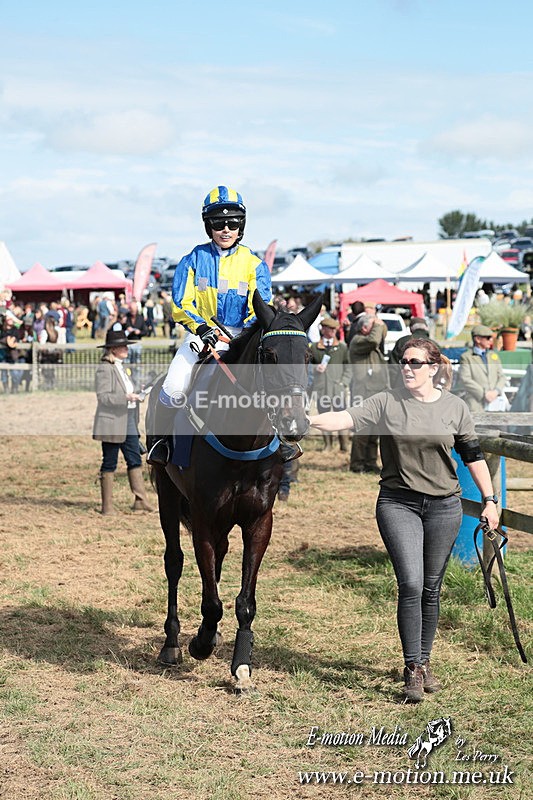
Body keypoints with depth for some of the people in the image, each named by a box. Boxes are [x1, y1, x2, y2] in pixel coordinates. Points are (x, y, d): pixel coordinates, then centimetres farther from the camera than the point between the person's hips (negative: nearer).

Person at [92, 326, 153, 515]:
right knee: (109, 464, -1)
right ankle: (107, 505, 6)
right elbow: (103, 396, -20)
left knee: (135, 460, 5)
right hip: (112, 423, -9)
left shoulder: (121, 367, 16)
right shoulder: (105, 369, -12)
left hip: (128, 421, 9)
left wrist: (135, 397, 13)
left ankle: (140, 500, 7)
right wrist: (125, 397, -26)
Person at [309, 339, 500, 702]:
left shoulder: (455, 407, 3)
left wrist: (489, 500, 7)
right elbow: (346, 418, -14)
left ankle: (424, 662, 25)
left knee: (431, 589, 9)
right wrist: (308, 419, -31)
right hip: (398, 504, -2)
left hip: (444, 506, 2)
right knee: (411, 584, -12)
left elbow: (473, 456, 9)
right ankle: (413, 669, -3)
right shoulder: (387, 402, -2)